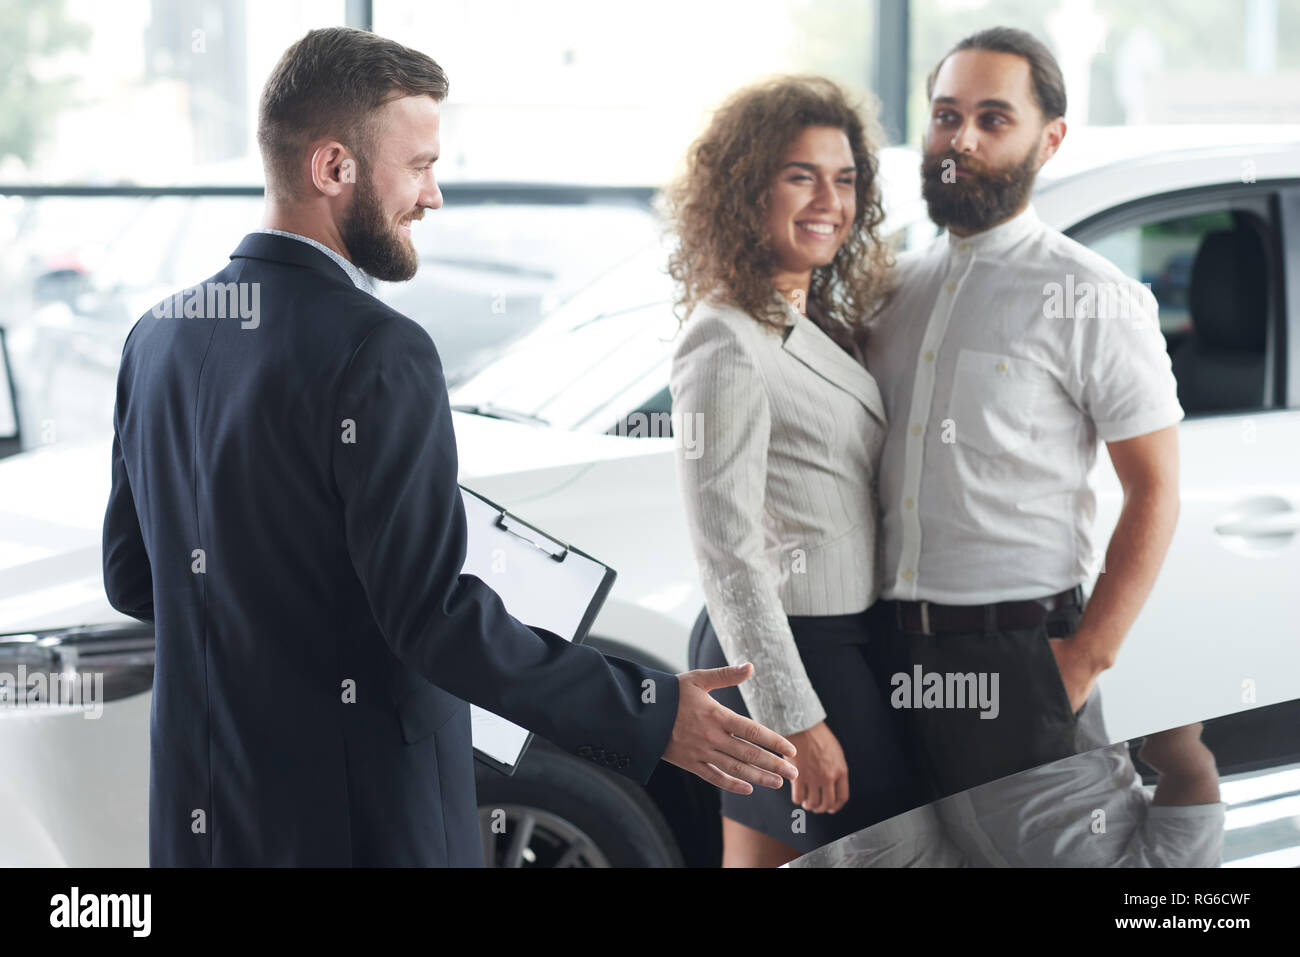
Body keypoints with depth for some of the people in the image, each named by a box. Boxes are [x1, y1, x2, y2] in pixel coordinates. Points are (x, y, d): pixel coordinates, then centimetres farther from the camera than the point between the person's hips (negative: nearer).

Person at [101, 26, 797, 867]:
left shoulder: (161, 334, 5)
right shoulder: (377, 355, -19)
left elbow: (132, 577, 12)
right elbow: (432, 612, -23)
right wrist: (649, 718, -21)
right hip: (357, 820, -7)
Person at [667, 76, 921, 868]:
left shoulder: (818, 324, 12)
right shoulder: (726, 345, -17)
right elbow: (727, 554, -19)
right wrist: (796, 719, -20)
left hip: (848, 644, 9)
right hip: (791, 654, -9)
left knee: (758, 858, 15)